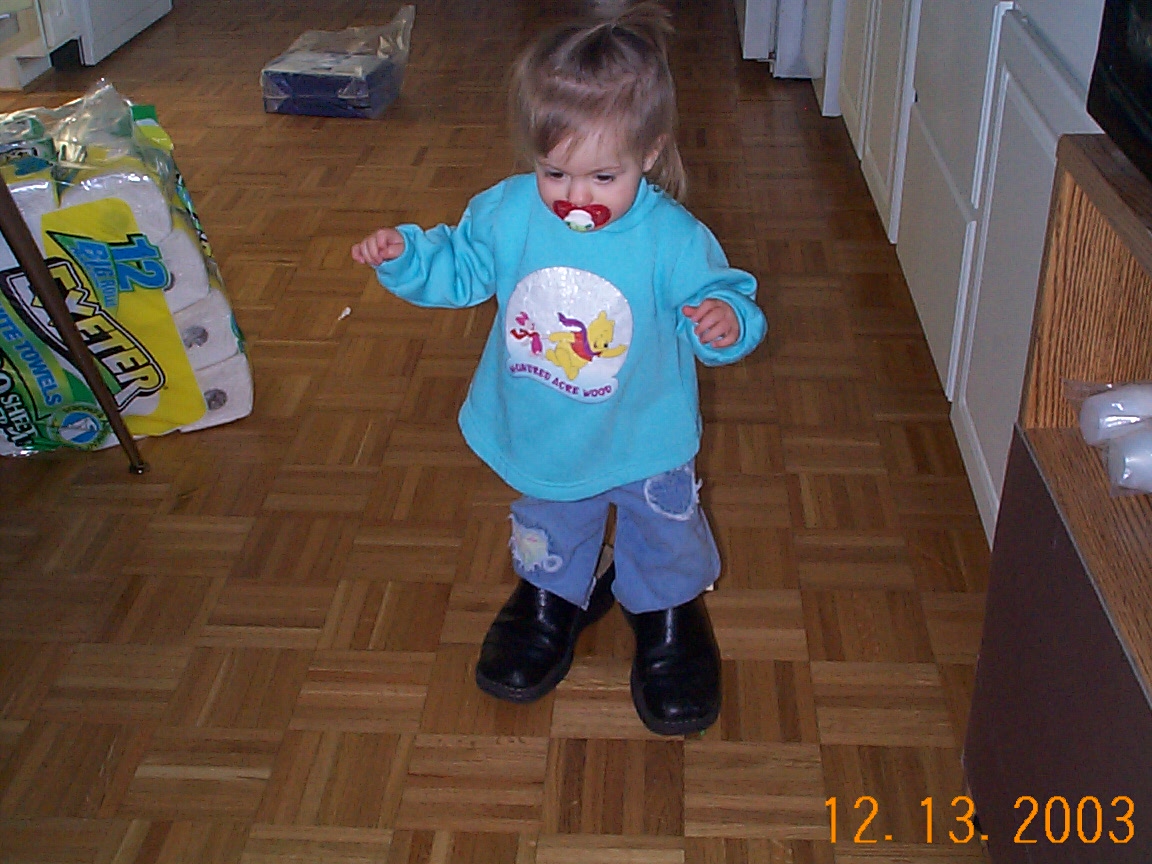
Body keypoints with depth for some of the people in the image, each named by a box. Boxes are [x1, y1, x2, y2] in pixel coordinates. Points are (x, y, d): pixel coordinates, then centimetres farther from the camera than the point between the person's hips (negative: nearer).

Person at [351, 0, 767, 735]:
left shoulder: (673, 238, -26)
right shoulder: (507, 213, -16)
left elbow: (720, 296, -18)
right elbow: (457, 268, -1)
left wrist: (725, 321, -41)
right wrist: (403, 255, -18)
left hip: (645, 442, -2)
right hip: (544, 440, 3)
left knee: (665, 539, 22)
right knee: (550, 530, 29)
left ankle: (670, 618, 53)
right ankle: (553, 599, 60)